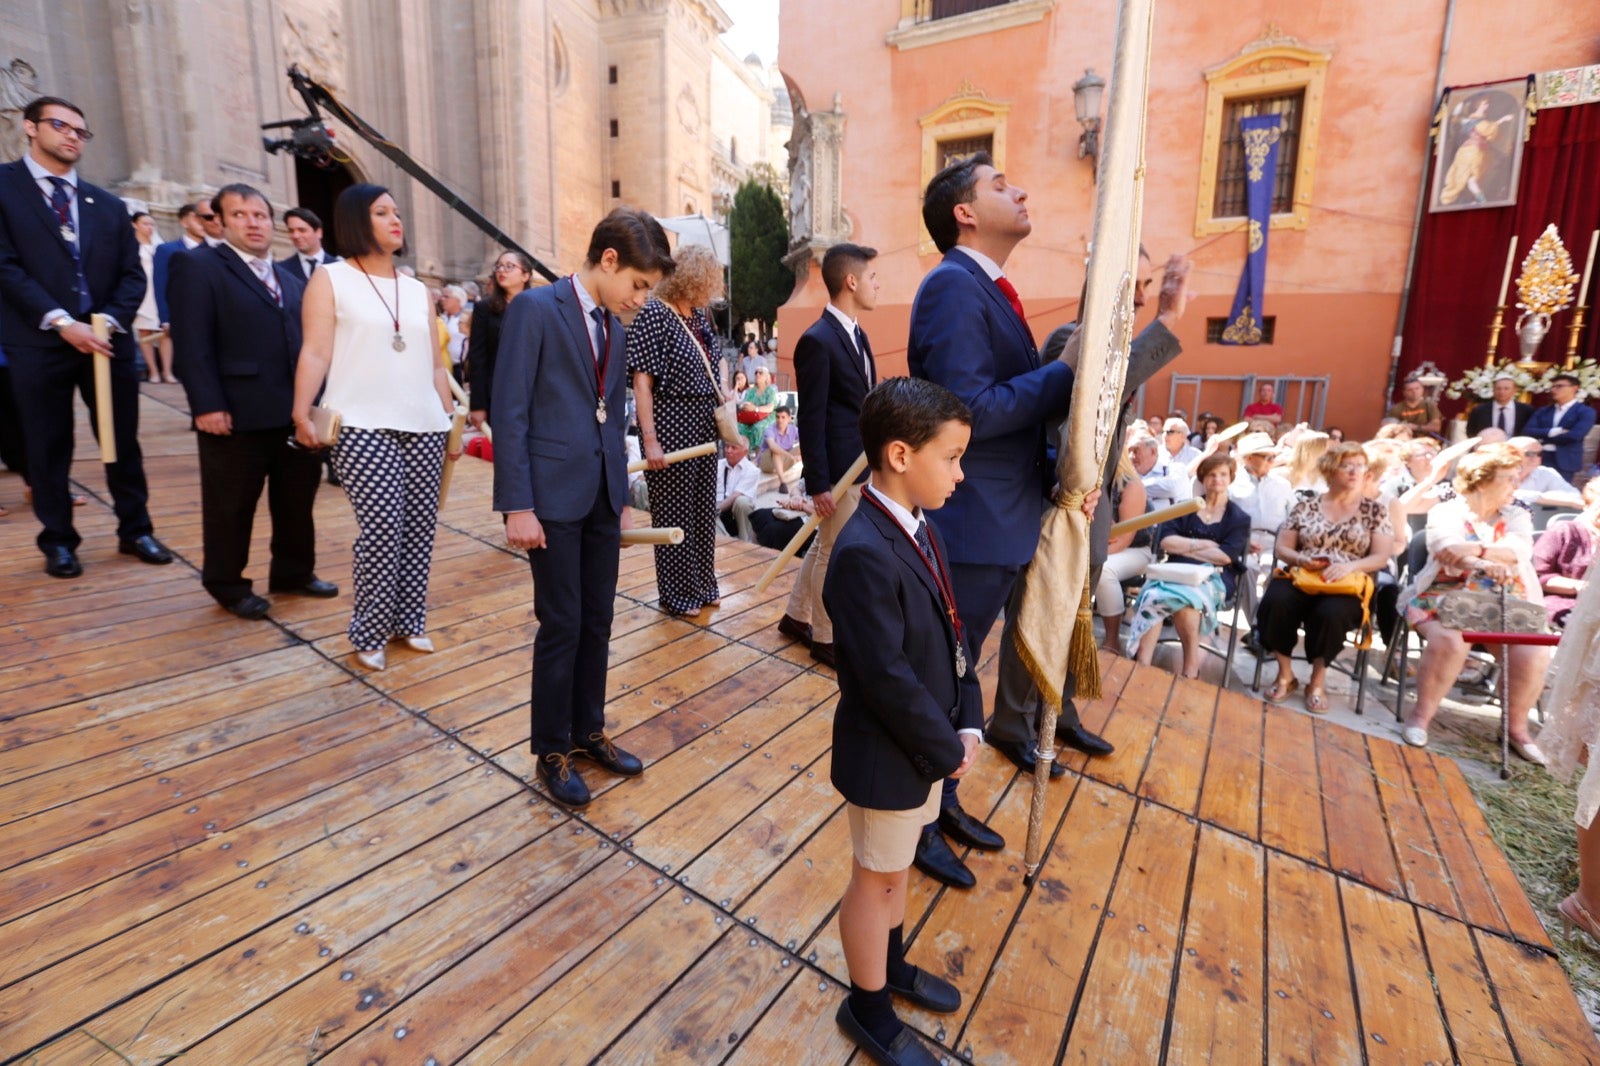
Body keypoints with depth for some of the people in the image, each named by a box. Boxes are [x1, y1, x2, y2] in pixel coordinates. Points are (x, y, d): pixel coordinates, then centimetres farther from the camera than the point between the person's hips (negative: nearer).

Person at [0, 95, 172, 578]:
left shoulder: (108, 205, 14)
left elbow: (132, 273, 8)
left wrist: (111, 321, -9)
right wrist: (60, 321, -16)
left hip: (109, 339, 3)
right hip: (39, 343, -3)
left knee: (123, 441, 8)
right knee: (48, 448, 5)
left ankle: (135, 531, 20)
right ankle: (58, 542, 17)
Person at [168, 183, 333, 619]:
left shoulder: (291, 279, 18)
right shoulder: (198, 266, -1)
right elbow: (192, 344, -10)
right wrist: (207, 405, -18)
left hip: (297, 413, 6)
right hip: (237, 416, -5)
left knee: (297, 500, 14)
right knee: (232, 507, 6)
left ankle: (294, 572, 29)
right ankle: (228, 584, 21)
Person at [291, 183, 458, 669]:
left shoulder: (417, 289, 18)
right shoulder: (331, 278, 5)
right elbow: (315, 351, -5)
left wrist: (451, 421, 13)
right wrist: (301, 413, -16)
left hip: (423, 426, 4)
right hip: (363, 427, -4)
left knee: (420, 527, 4)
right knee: (382, 529, -10)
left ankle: (410, 620, 19)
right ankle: (370, 633, 7)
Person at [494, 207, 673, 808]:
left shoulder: (614, 325, 13)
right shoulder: (535, 308, -8)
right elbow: (509, 412, -12)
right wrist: (517, 506, -16)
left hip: (602, 495, 7)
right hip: (553, 494, -6)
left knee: (597, 623, 12)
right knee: (562, 626, 1)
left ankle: (588, 731, 30)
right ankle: (553, 752, 20)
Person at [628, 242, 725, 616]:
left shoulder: (699, 315, 10)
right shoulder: (654, 314, -12)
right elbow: (641, 382, -15)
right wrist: (650, 441, -19)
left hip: (703, 425, 7)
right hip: (671, 426, -7)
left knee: (703, 507, 15)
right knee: (674, 511, 5)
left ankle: (702, 584, 31)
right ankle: (677, 594, 21)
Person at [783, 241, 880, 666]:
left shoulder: (857, 334, 12)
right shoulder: (818, 341, -16)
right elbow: (811, 418, -17)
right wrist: (818, 483, -17)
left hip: (861, 464, 9)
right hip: (838, 470, -9)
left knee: (822, 545, 20)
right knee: (833, 554, 5)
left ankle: (796, 616, 37)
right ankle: (826, 639, 22)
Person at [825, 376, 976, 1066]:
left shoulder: (923, 531, 0)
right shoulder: (865, 554, -30)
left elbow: (951, 639, 5)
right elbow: (888, 680, -27)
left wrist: (966, 725, -1)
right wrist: (946, 751, -15)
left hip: (928, 743, 8)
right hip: (889, 755, -8)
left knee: (898, 864, 27)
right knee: (876, 879, 15)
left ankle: (890, 965, 51)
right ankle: (867, 1006, 40)